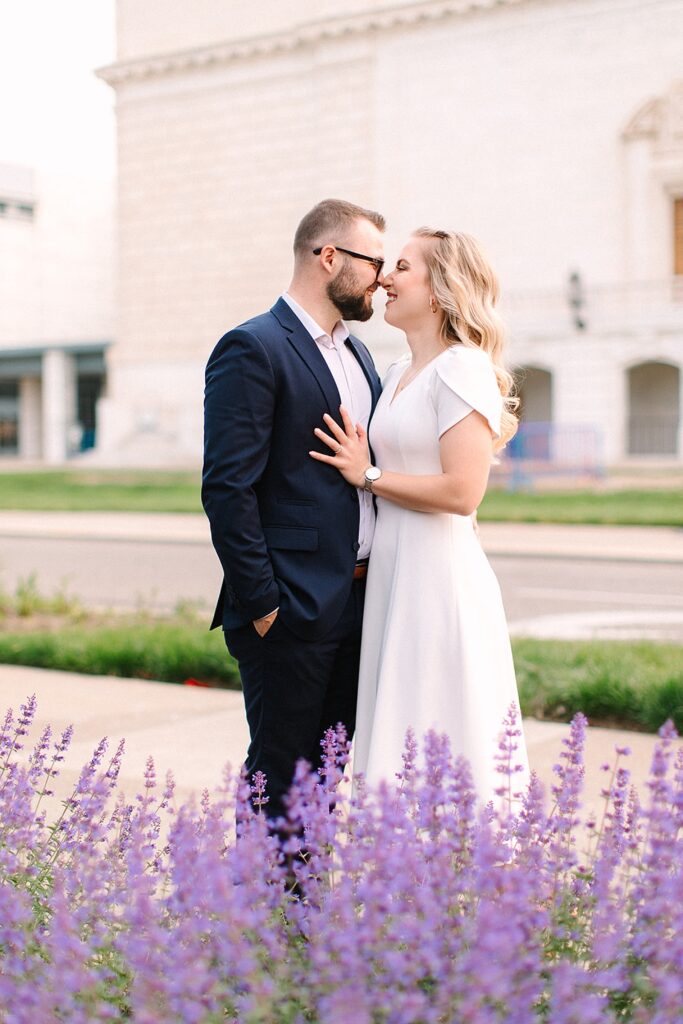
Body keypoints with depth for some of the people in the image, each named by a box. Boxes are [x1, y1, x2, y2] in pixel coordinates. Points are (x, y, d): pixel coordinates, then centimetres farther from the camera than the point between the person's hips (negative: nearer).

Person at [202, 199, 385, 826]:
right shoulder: (252, 349, -11)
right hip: (291, 609, -8)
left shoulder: (356, 353, 16)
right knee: (280, 780, 1)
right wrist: (260, 604, -18)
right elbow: (228, 488, -17)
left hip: (356, 604, 8)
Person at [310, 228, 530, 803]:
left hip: (439, 578, -9)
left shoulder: (463, 369, -11)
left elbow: (462, 491, -20)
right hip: (391, 577, 9)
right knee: (402, 755, 12)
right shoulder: (399, 373, 16)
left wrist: (368, 475, -10)